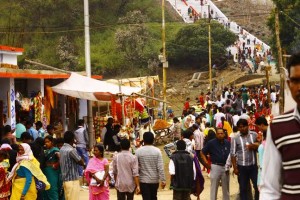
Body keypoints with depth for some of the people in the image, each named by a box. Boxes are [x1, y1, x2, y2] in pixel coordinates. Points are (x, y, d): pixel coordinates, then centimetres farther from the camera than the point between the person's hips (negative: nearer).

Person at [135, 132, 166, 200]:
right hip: (155, 179, 2)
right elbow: (160, 167, -10)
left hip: (144, 180, -2)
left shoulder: (138, 151, -9)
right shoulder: (157, 151, -7)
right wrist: (163, 180, -5)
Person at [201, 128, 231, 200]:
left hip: (225, 167, 3)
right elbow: (202, 153, -1)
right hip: (215, 167, -3)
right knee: (214, 187, 4)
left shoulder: (228, 143, 5)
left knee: (226, 188, 14)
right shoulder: (211, 143, -5)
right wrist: (206, 163, -7)